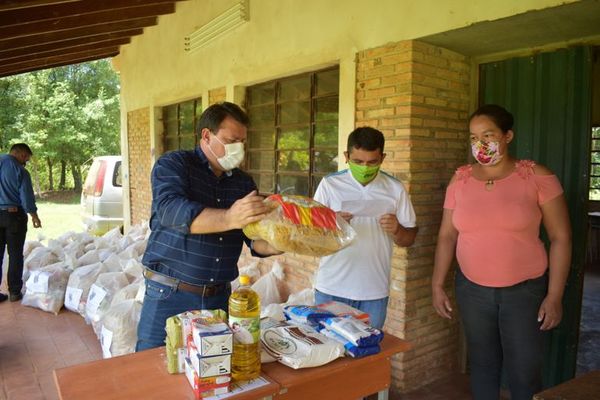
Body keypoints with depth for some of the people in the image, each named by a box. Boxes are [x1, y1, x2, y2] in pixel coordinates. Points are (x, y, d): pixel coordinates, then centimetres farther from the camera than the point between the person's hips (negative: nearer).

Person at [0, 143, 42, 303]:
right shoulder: (20, 171, -12)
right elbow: (27, 198, -10)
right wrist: (34, 216, 5)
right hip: (14, 215, -4)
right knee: (15, 255, 6)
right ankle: (14, 291, 12)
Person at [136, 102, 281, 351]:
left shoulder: (243, 183, 9)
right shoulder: (173, 165, -4)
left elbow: (256, 241, 4)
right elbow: (170, 210, -25)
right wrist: (229, 219, -39)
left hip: (219, 298, 4)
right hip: (169, 294, -4)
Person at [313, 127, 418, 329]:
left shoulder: (395, 189, 2)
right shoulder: (329, 184, -2)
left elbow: (409, 239, 7)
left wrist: (397, 230, -14)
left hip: (374, 292, 1)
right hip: (331, 289, -1)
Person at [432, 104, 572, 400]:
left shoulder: (537, 177, -8)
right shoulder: (460, 179, 0)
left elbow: (560, 238, -6)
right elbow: (447, 236, 4)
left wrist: (554, 296, -9)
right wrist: (437, 285, 2)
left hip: (525, 290, -2)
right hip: (472, 289, 3)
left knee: (524, 372, 6)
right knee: (482, 363, 16)